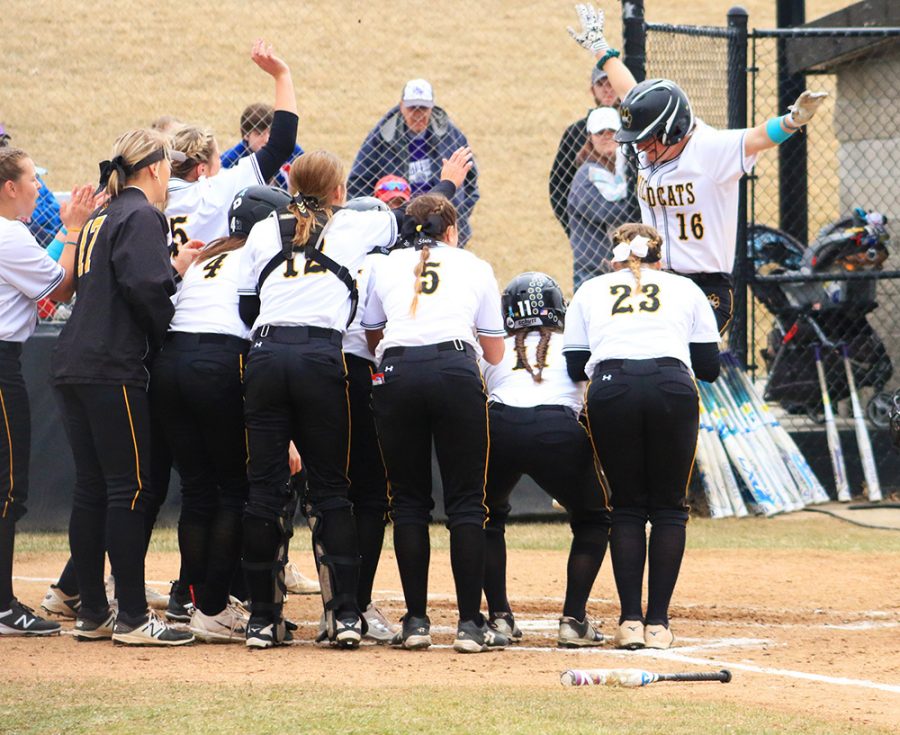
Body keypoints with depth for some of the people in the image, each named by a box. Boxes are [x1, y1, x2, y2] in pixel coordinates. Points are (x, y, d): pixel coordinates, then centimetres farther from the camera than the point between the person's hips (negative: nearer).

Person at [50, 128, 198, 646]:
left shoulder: (101, 219, 20)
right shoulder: (142, 216, -7)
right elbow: (143, 287, -20)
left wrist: (174, 268, 21)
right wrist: (167, 333, -5)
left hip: (74, 367, 9)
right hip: (112, 369, -9)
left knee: (92, 489, 11)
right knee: (130, 488, -6)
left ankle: (93, 613, 14)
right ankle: (132, 618, -6)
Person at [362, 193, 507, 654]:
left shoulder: (386, 266, 24)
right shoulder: (475, 268, 22)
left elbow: (372, 339, 32)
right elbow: (495, 353, 25)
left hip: (397, 373, 1)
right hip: (457, 370, -1)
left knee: (408, 499, 8)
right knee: (465, 500, 2)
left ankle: (415, 621, 4)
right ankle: (470, 624, -3)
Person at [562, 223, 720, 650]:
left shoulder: (590, 291, 26)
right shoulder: (685, 290, 26)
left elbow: (575, 368, 18)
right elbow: (709, 367, 19)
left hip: (610, 390, 0)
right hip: (672, 388, 0)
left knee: (627, 506, 11)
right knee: (669, 506, 10)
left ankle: (630, 620, 2)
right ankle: (657, 623, 3)